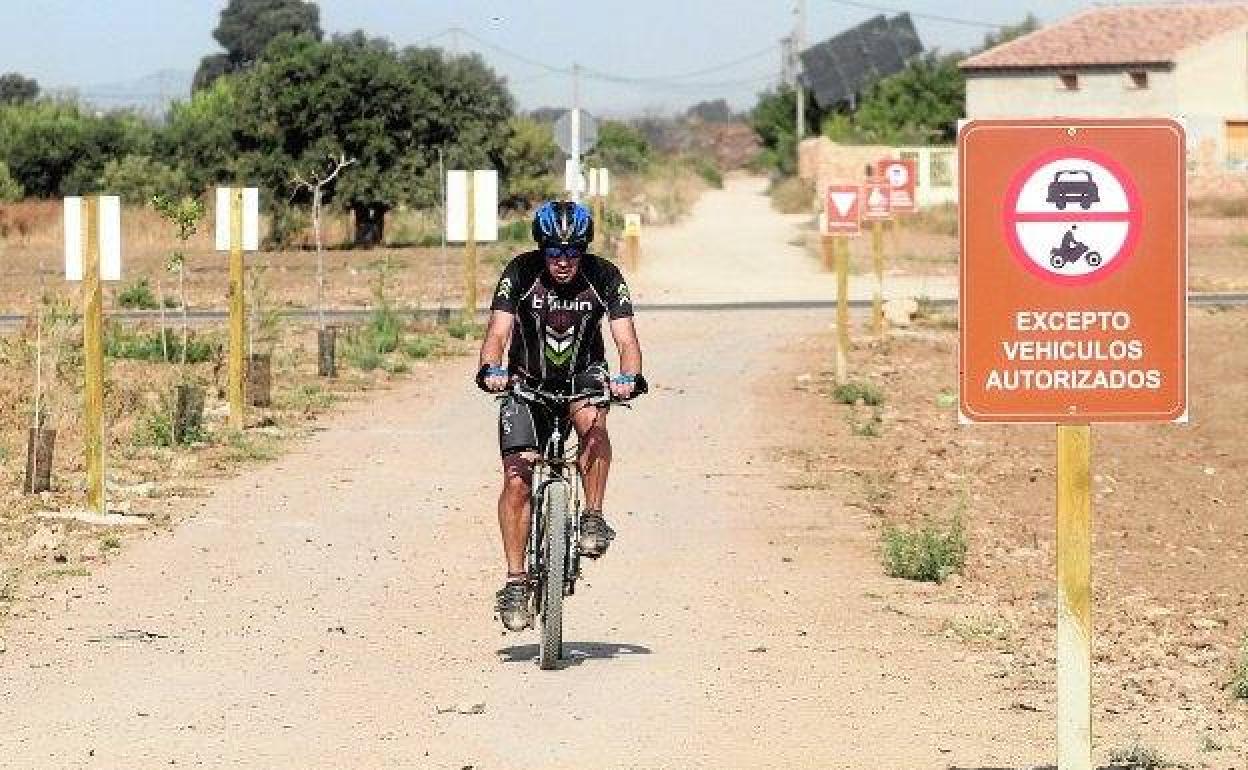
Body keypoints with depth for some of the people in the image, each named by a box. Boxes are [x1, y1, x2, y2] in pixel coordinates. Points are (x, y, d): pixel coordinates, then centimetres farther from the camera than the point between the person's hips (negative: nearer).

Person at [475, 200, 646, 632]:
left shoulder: (604, 277, -17)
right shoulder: (521, 274, -19)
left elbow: (626, 338, -25)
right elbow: (498, 332, -28)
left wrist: (629, 377, -46)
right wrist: (491, 369, -49)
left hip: (582, 376, 0)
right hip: (528, 383, 0)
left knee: (592, 420, -35)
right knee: (517, 477, -13)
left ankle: (594, 517, -18)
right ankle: (516, 581, -6)